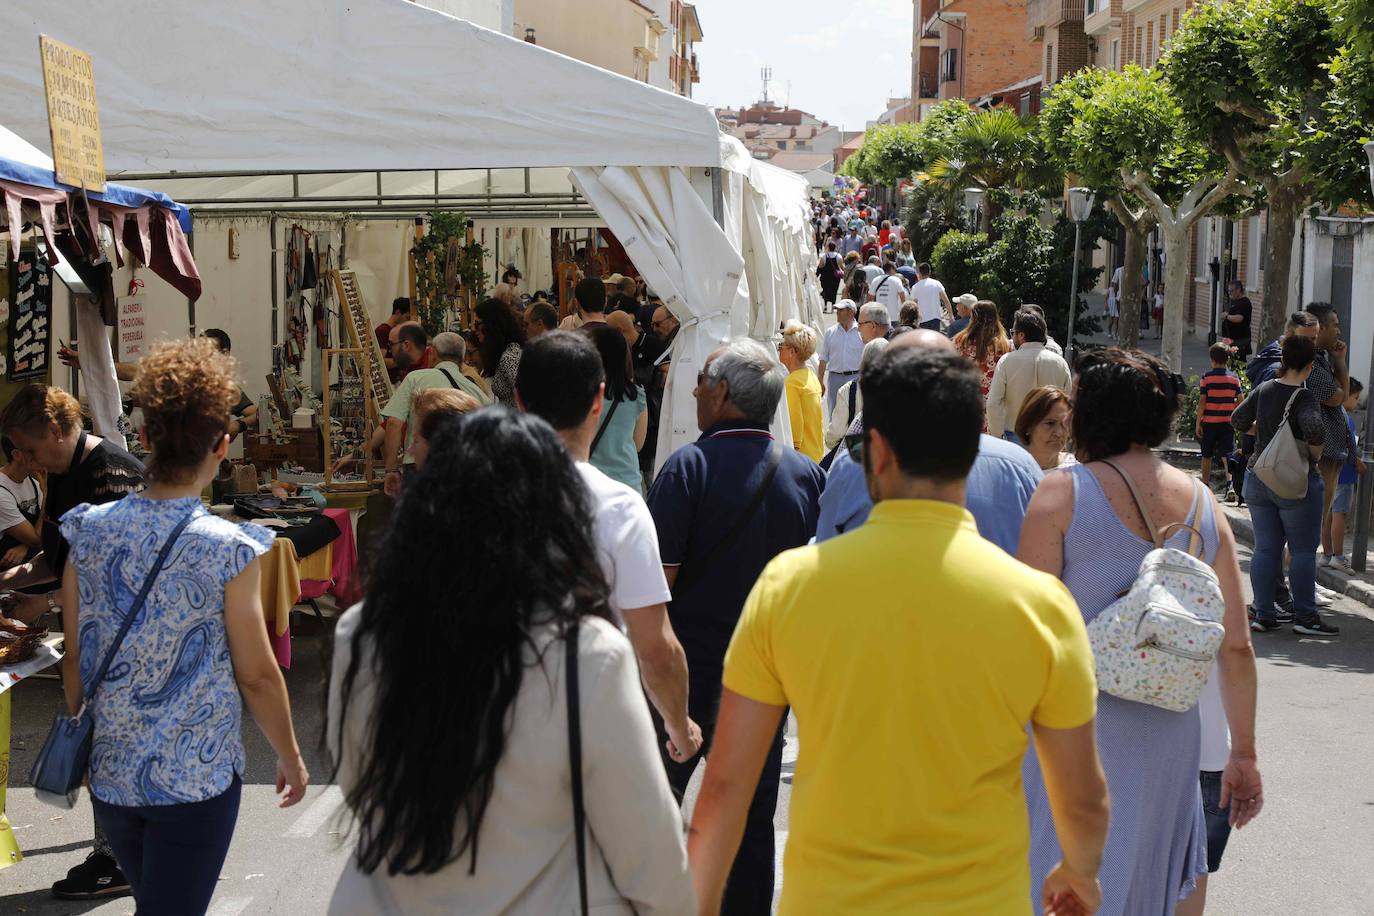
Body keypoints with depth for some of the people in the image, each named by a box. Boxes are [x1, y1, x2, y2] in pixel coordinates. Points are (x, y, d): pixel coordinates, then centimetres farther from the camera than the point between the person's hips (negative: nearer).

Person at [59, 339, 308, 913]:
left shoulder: (89, 532, -6)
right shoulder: (226, 549, -18)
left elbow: (74, 660, 2)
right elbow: (257, 675, -11)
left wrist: (81, 735, 18)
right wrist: (291, 757, 3)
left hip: (109, 774, 5)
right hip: (196, 779, -4)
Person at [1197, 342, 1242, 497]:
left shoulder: (1206, 377, -7)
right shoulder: (1234, 377, 0)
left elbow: (1202, 402, -10)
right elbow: (1240, 401, 2)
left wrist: (1198, 423, -4)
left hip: (1209, 422, -1)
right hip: (1227, 422, 1)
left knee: (1207, 455, 12)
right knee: (1227, 454, -2)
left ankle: (1205, 484, 21)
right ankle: (1228, 480, -21)